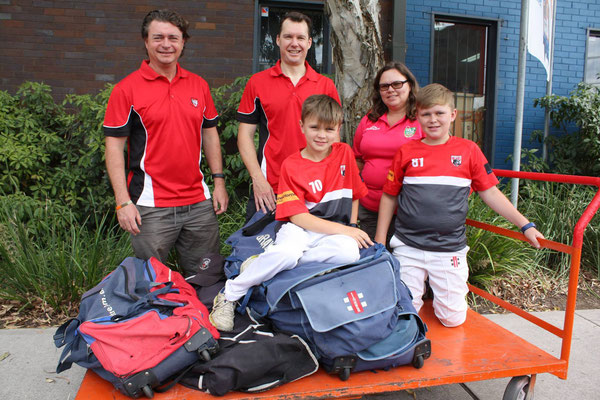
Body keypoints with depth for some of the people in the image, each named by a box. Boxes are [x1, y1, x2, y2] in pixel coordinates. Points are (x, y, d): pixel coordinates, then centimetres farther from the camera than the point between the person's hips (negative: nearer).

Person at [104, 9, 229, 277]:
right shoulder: (127, 89, -4)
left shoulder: (199, 85, 9)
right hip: (151, 207, -3)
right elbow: (114, 146, -5)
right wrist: (123, 202, -12)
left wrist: (219, 181, 9)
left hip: (199, 202, 4)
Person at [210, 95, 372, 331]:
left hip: (337, 231, 3)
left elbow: (354, 194, 18)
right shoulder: (292, 165, -5)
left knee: (349, 252, -34)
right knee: (287, 252, -38)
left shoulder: (345, 154, 6)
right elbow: (298, 216, -11)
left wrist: (352, 229, 7)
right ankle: (230, 294, -13)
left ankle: (270, 261, -18)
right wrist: (343, 230, -16)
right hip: (301, 229, -3)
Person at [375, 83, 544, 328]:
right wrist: (379, 241, 8)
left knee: (453, 319, 3)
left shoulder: (468, 150, 3)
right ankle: (419, 286, 33)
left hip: (450, 249, 0)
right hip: (408, 248, 0)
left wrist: (525, 225, 2)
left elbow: (490, 193, 7)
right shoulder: (406, 152, 2)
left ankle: (442, 288, 33)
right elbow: (389, 197, 8)